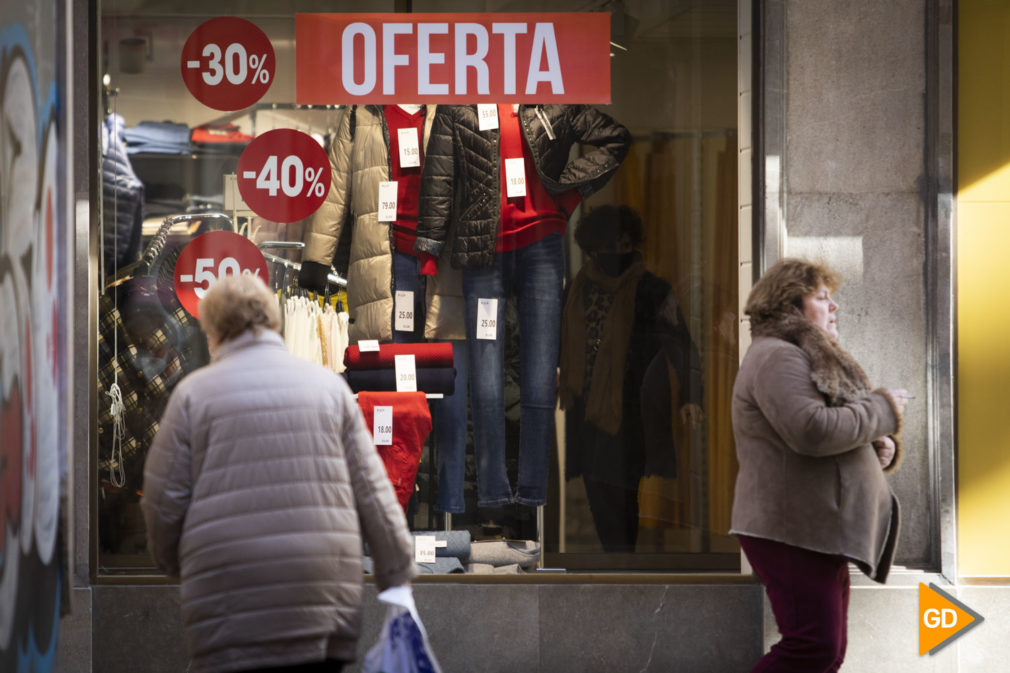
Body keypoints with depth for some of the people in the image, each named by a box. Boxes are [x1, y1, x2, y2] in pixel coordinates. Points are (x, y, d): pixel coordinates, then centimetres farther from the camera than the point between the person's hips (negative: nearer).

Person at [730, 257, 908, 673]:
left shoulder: (813, 358, 23)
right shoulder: (777, 357, -10)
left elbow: (836, 436, 30)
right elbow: (811, 430, -24)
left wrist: (879, 446, 7)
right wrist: (882, 409, -11)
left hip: (821, 532, 11)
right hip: (793, 531, -11)